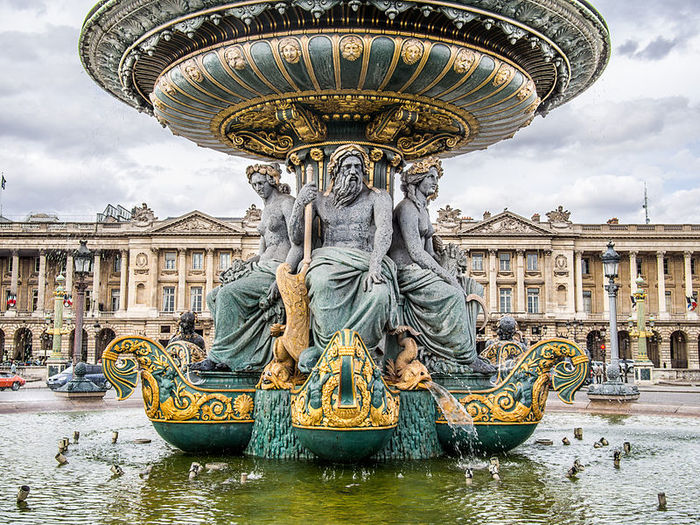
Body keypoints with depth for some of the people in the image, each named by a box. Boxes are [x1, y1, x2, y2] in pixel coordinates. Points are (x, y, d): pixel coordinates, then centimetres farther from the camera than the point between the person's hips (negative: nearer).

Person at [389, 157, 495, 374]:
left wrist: (447, 272, 2)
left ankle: (467, 351, -10)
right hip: (408, 272, -9)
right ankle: (466, 356, -18)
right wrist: (446, 274, -18)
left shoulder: (423, 210, 21)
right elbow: (414, 252, -18)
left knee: (468, 289, -6)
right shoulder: (407, 207, -10)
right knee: (453, 295, -25)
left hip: (422, 271, 9)